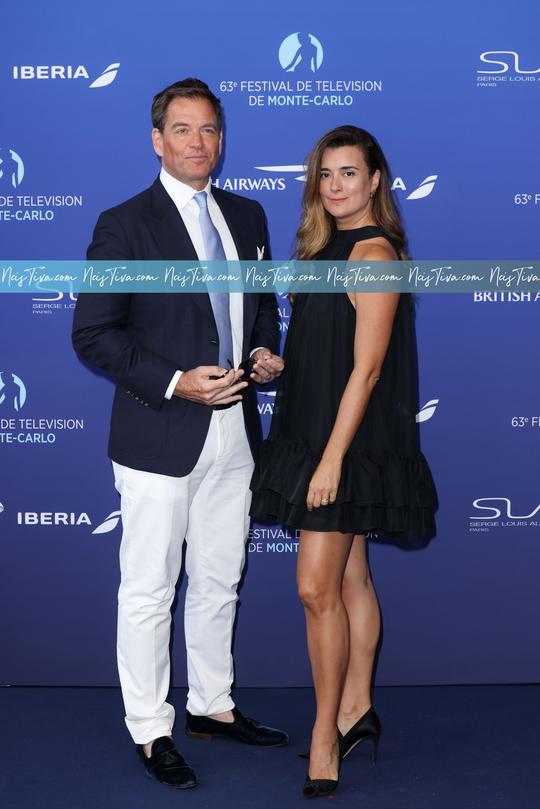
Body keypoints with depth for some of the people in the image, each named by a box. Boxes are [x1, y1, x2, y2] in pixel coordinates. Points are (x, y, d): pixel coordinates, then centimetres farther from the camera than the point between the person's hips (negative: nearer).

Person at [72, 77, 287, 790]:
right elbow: (92, 335, -11)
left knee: (219, 582, 18)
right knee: (149, 590, 4)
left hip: (233, 434, 6)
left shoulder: (247, 216, 11)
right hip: (161, 437, -6)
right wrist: (174, 383, -20)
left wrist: (265, 350, 0)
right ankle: (150, 731, 18)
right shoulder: (124, 224, -8)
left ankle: (212, 706, 34)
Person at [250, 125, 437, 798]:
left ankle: (324, 740, 1)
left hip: (351, 440, -9)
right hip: (316, 432, 9)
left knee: (316, 587, -8)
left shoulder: (373, 252, -14)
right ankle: (356, 710, 26)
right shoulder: (330, 246, 14)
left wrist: (331, 459, -21)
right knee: (350, 578, 15)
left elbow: (367, 366, -19)